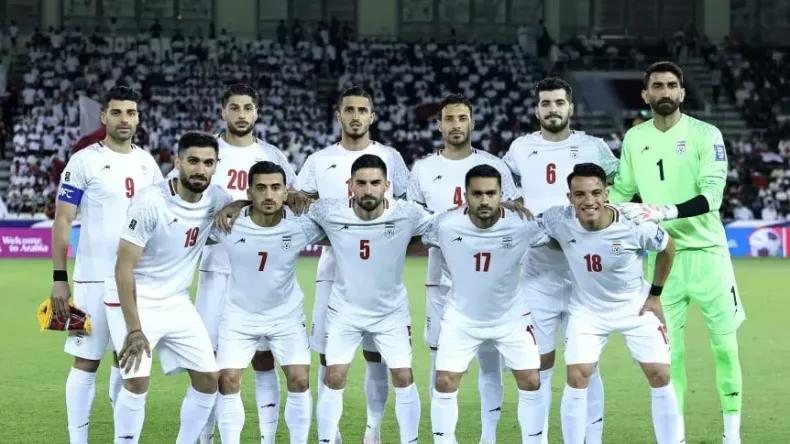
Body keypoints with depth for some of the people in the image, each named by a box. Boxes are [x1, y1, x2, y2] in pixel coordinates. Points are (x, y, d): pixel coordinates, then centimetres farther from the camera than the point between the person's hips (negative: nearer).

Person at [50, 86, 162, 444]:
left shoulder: (147, 163, 10)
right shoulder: (84, 161, -6)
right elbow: (62, 220, -7)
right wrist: (59, 279, -12)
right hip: (95, 279, -5)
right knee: (87, 361, -2)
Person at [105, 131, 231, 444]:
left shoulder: (215, 199, -6)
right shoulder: (151, 201, -23)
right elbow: (124, 266, -22)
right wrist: (134, 329, -27)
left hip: (176, 302, 6)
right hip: (133, 299, -6)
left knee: (209, 378, 2)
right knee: (137, 381, -18)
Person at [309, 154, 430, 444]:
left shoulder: (407, 214, -22)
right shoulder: (329, 212, -21)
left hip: (391, 311, 0)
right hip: (345, 310, 0)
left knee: (404, 377, 0)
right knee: (334, 378, -4)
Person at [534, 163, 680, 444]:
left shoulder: (634, 225, -27)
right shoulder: (558, 220, -25)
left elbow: (667, 248, -5)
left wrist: (655, 295, -1)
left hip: (636, 307, 0)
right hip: (588, 309, 1)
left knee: (660, 375, -4)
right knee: (577, 377, -11)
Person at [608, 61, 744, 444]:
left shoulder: (705, 135, -7)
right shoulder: (634, 139, 5)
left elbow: (711, 196, -16)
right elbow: (622, 191, 13)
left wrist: (665, 212, -29)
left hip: (707, 251, -2)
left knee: (724, 343, 0)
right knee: (667, 348, 2)